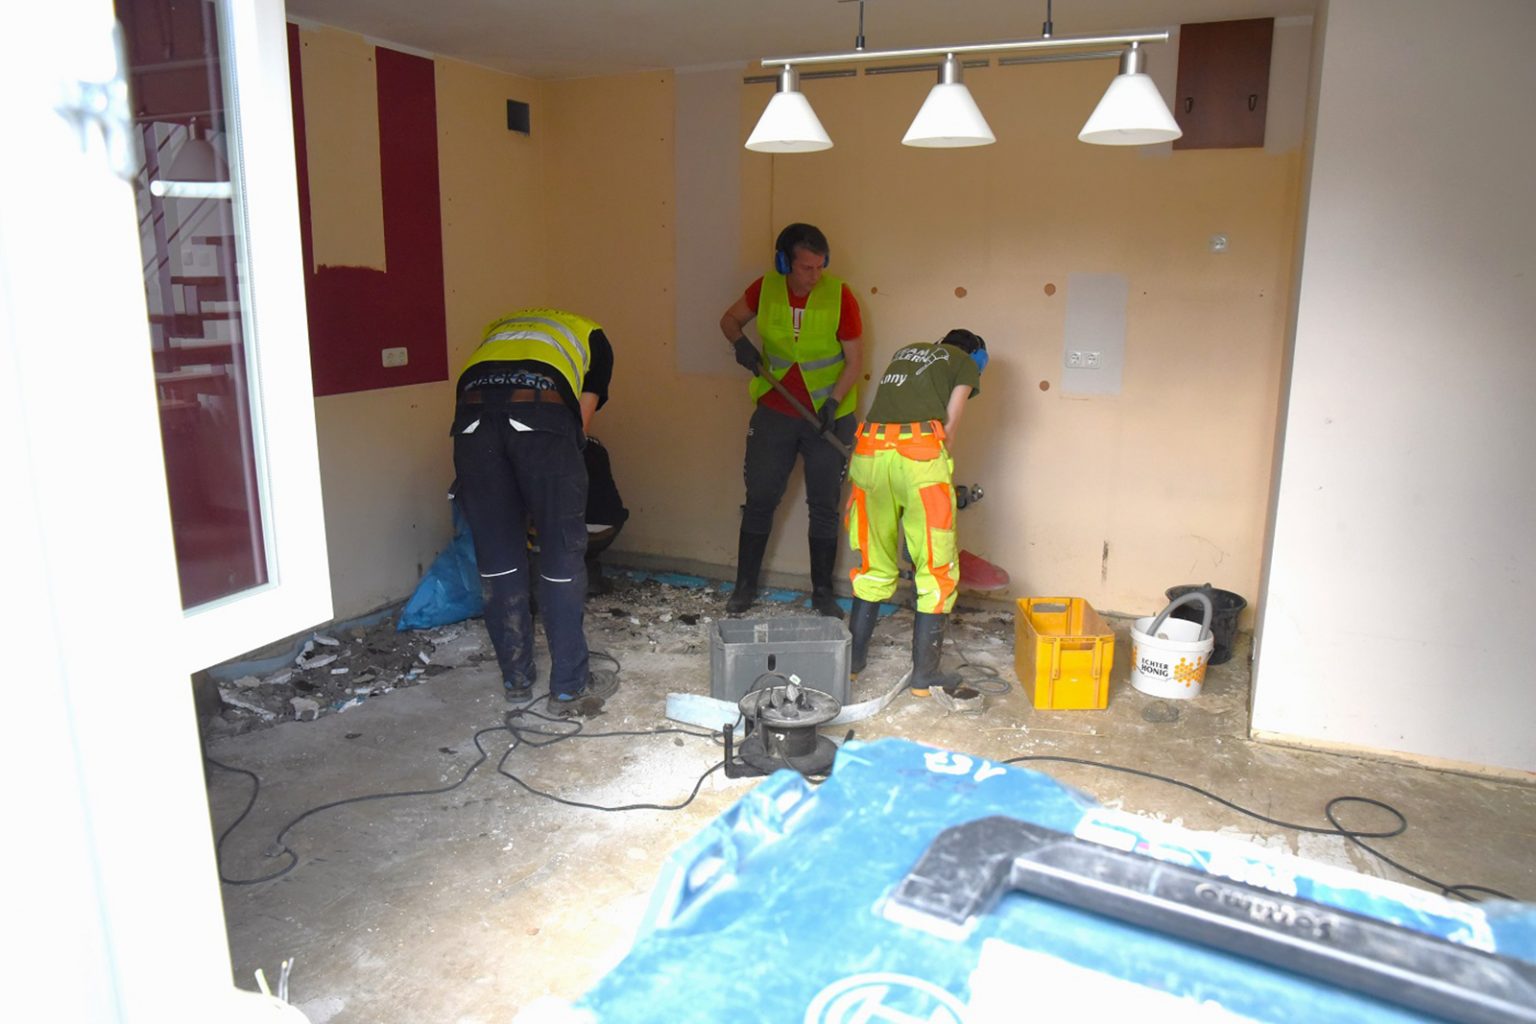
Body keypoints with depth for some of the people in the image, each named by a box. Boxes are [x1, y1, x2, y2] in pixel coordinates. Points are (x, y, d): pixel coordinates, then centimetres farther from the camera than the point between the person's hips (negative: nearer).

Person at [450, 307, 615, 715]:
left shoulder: (498, 328, 41)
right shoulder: (592, 337, 33)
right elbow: (581, 418, 20)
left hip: (473, 410, 3)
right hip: (542, 410, -3)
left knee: (497, 557, 14)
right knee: (563, 556, 9)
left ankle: (516, 679, 27)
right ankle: (569, 687, 17)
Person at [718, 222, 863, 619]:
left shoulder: (839, 296, -12)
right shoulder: (766, 289, -5)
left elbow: (855, 359, -8)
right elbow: (730, 319, 12)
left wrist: (834, 400, -22)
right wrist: (740, 343, -10)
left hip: (828, 415, -1)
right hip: (775, 412, 2)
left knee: (824, 506, 5)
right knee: (759, 499, 5)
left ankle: (822, 592, 19)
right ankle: (745, 585, 19)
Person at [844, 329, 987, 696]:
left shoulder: (906, 353, 30)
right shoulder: (966, 364, 17)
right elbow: (948, 427, 11)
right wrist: (944, 473, 24)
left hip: (870, 451, 5)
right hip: (919, 452, -5)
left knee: (875, 565, 19)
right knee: (936, 570, 7)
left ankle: (852, 659, 25)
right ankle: (923, 674, 10)